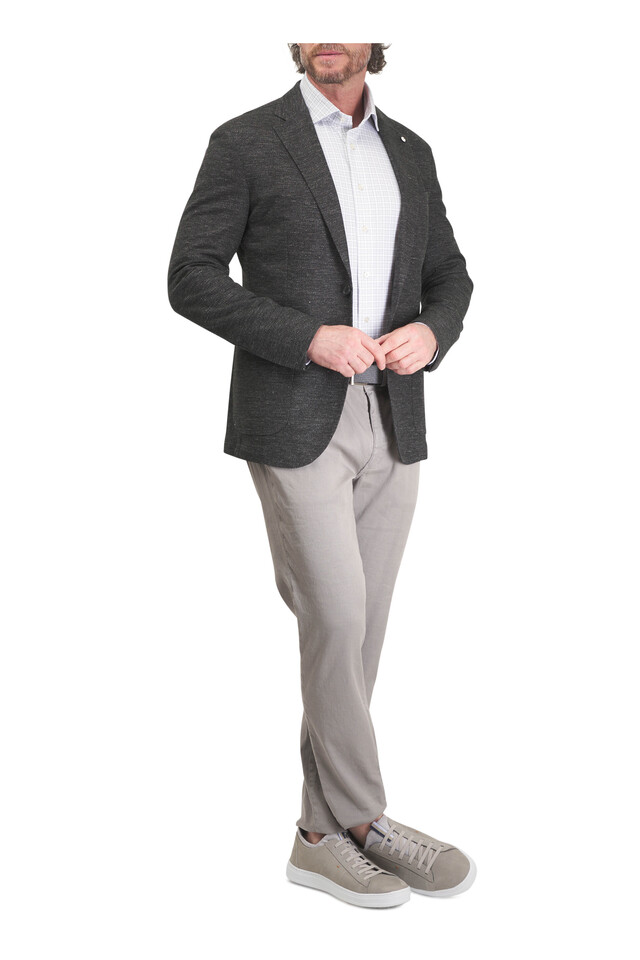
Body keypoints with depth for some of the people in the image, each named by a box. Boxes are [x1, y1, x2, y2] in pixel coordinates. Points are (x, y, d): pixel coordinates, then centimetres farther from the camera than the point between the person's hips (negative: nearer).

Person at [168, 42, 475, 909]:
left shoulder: (410, 153, 16)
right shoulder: (246, 143, 1)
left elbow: (448, 275, 20)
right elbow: (192, 278, -4)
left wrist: (431, 330, -4)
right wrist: (307, 338, -16)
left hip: (391, 423, 5)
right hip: (296, 423, -5)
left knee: (357, 632, 6)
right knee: (338, 621, -7)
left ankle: (324, 834, 19)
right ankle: (369, 824, 11)